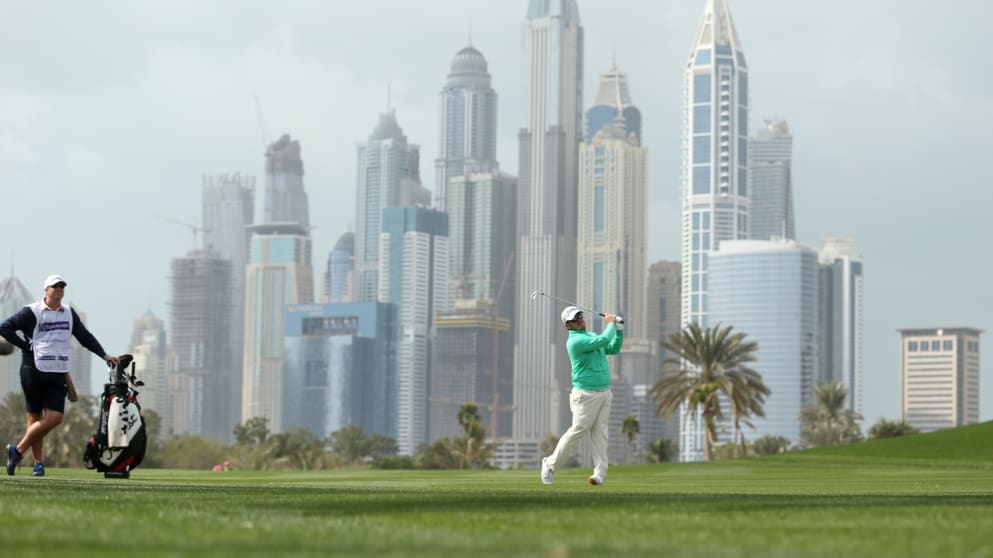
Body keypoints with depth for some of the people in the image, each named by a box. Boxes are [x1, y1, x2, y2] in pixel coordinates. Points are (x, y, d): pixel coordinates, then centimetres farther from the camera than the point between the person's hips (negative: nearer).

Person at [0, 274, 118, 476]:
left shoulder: (69, 313, 14)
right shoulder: (32, 312, -1)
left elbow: (85, 336, 19)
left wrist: (104, 355, 11)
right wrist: (26, 346, -7)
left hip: (58, 374, 4)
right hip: (34, 370, -4)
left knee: (55, 418, -8)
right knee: (35, 417, -1)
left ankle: (18, 450, 1)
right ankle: (38, 462, 6)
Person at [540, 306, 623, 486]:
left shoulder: (591, 336, 16)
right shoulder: (575, 341, -15)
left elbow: (613, 348, 20)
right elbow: (604, 340, -24)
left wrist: (619, 328, 8)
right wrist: (611, 323, -7)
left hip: (604, 392, 7)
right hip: (586, 394, -7)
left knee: (600, 433, -1)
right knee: (578, 430, -5)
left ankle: (599, 474, -6)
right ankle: (550, 463, 12)